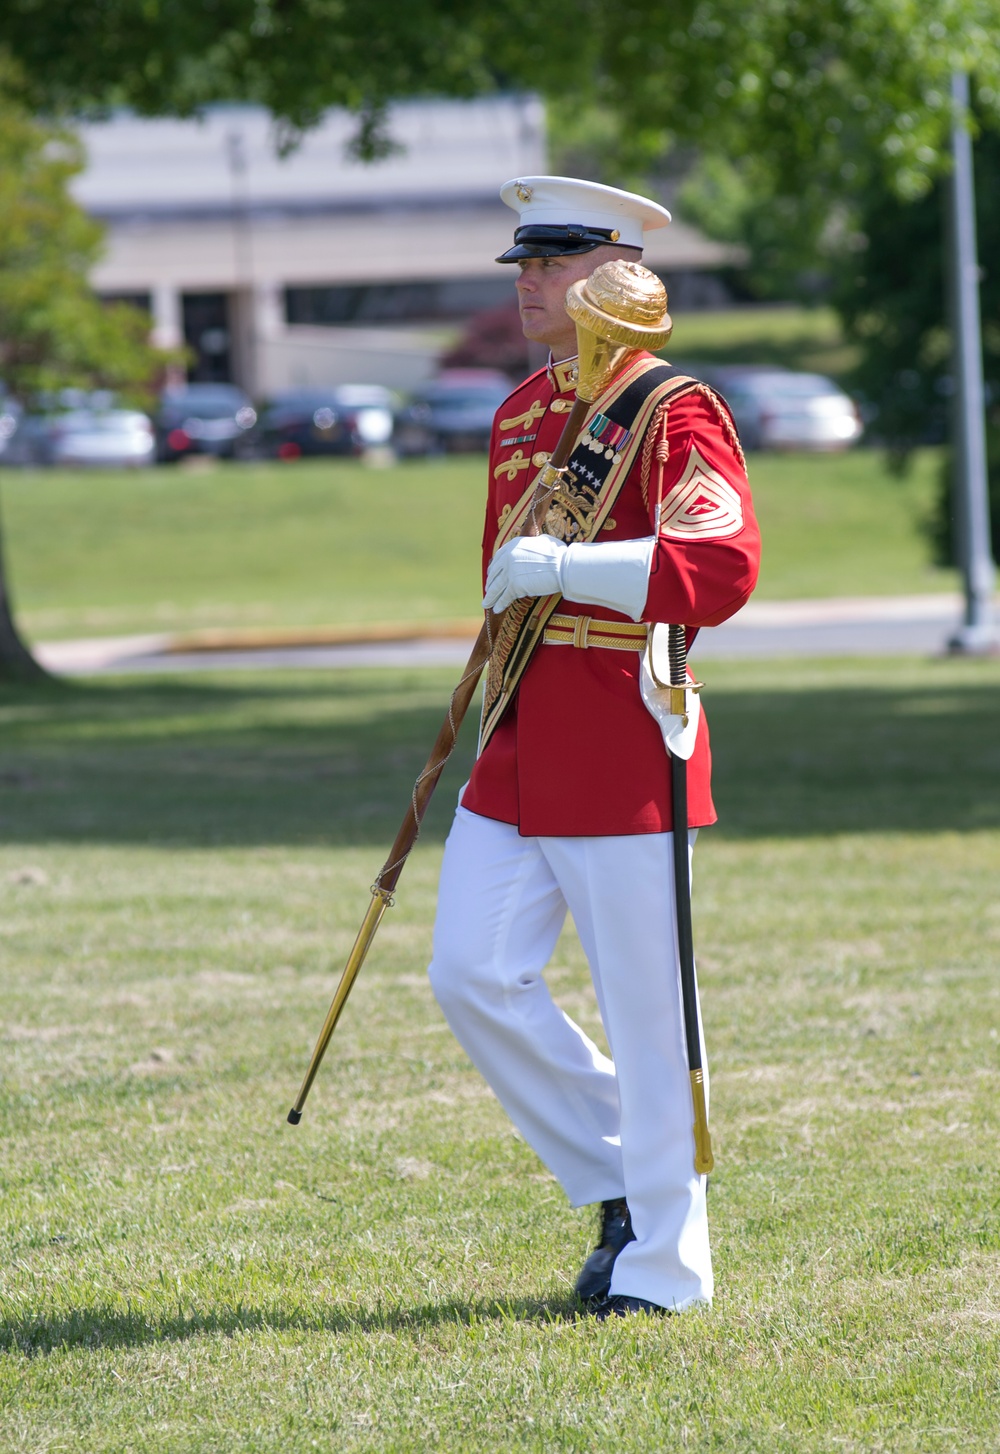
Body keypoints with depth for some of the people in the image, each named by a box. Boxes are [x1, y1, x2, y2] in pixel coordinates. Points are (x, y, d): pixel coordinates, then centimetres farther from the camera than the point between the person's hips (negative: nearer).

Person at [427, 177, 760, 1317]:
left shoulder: (673, 414, -10)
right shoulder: (518, 415, 14)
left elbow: (725, 569, -24)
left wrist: (564, 567, -27)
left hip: (623, 753, -7)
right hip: (516, 754, 8)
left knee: (646, 1012, -1)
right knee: (473, 976, 1)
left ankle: (664, 1264, 9)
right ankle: (616, 1181, 18)